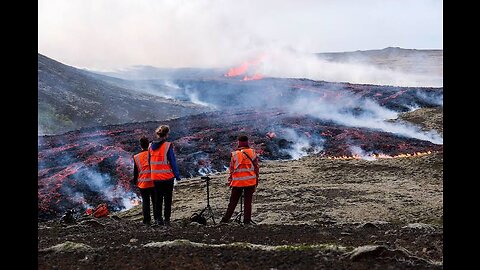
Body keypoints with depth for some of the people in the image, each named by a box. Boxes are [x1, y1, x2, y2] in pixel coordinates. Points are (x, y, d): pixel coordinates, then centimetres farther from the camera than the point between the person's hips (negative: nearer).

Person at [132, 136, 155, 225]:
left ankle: (147, 220, 5)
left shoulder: (136, 157, -5)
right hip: (154, 182, 0)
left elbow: (135, 171, 1)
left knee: (145, 201, 6)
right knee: (155, 201, 11)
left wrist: (135, 181, 15)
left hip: (143, 183, 0)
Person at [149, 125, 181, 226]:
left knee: (158, 199, 14)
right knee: (168, 199, 7)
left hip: (155, 177, 5)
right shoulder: (168, 146, -14)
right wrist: (177, 176, -3)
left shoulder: (151, 146, 2)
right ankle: (166, 220, 9)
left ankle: (158, 219, 17)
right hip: (167, 177, -4)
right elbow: (173, 162, -11)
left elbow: (150, 161, 9)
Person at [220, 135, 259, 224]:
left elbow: (231, 168, 0)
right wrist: (256, 179, 10)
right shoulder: (253, 152, -3)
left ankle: (225, 219, 10)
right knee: (248, 201, 7)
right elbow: (256, 167, 1)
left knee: (233, 201, 9)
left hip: (238, 181, 0)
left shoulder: (234, 154, -5)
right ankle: (247, 220, 7)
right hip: (250, 181, 0)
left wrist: (230, 180, 12)